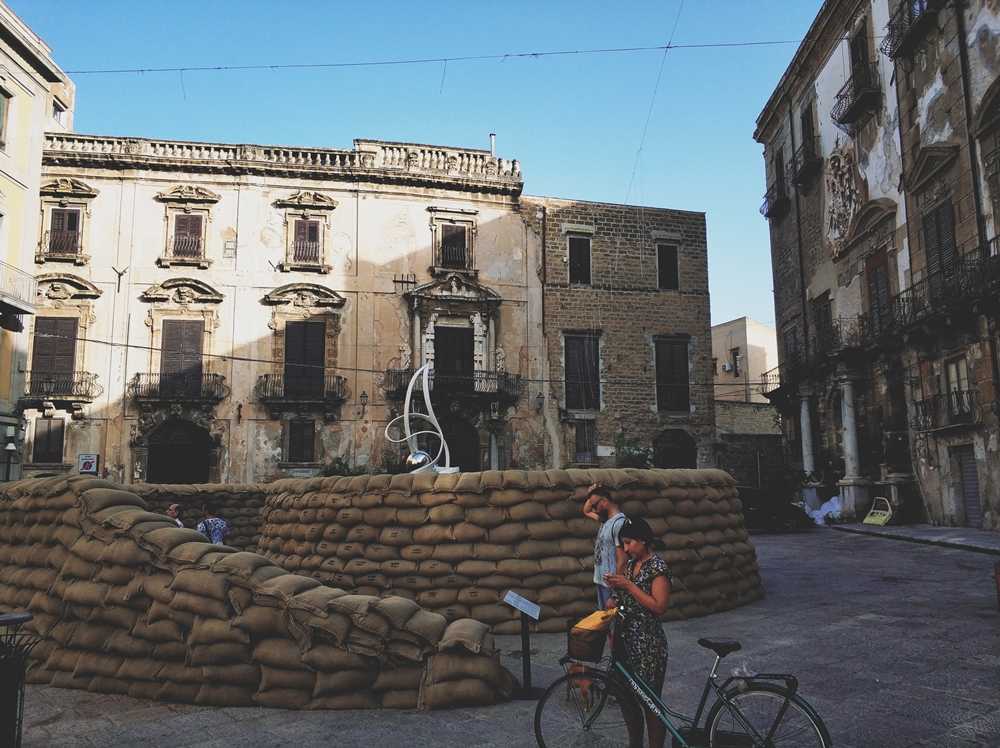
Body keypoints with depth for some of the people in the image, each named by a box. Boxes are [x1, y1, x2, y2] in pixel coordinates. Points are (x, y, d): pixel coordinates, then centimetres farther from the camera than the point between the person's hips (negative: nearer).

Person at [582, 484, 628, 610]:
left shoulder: (619, 523, -22)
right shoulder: (605, 519, 7)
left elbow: (621, 562, -23)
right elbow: (586, 511, 28)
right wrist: (591, 495, 7)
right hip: (601, 581, 9)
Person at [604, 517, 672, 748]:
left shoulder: (658, 566, -13)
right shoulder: (631, 564, 10)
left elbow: (659, 606, -20)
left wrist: (628, 585, -20)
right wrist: (616, 585, 0)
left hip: (648, 642, -8)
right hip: (625, 637, 8)